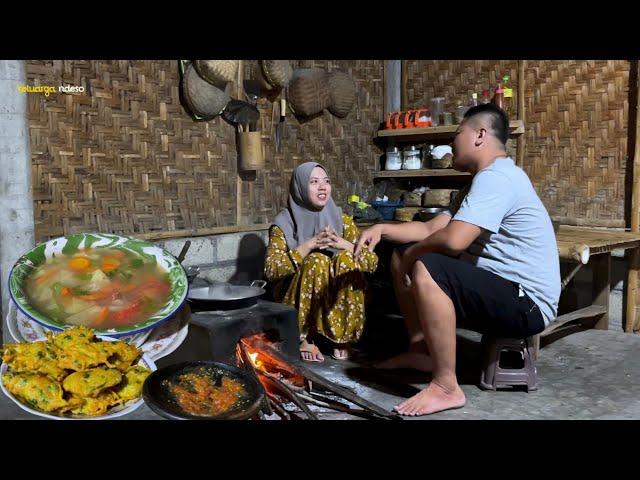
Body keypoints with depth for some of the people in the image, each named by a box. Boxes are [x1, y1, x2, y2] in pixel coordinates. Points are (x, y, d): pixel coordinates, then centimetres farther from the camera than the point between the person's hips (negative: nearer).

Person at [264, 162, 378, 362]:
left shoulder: (342, 219, 1)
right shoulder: (284, 223, -6)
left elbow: (373, 261, -5)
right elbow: (270, 270, -19)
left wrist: (344, 245, -22)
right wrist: (309, 245, -27)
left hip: (338, 299, 2)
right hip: (298, 302, -2)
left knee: (346, 259, -25)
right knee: (316, 261, -29)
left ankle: (343, 338, -15)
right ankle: (304, 338, -17)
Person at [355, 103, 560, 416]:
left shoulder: (496, 177, -18)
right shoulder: (489, 179, 17)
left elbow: (453, 240, -31)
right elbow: (431, 228, 13)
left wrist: (412, 254, -11)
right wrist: (383, 230, 0)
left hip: (525, 302, -10)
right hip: (498, 287, 11)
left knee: (425, 270, -33)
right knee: (402, 257, 12)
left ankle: (446, 387, -23)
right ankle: (421, 350, 15)